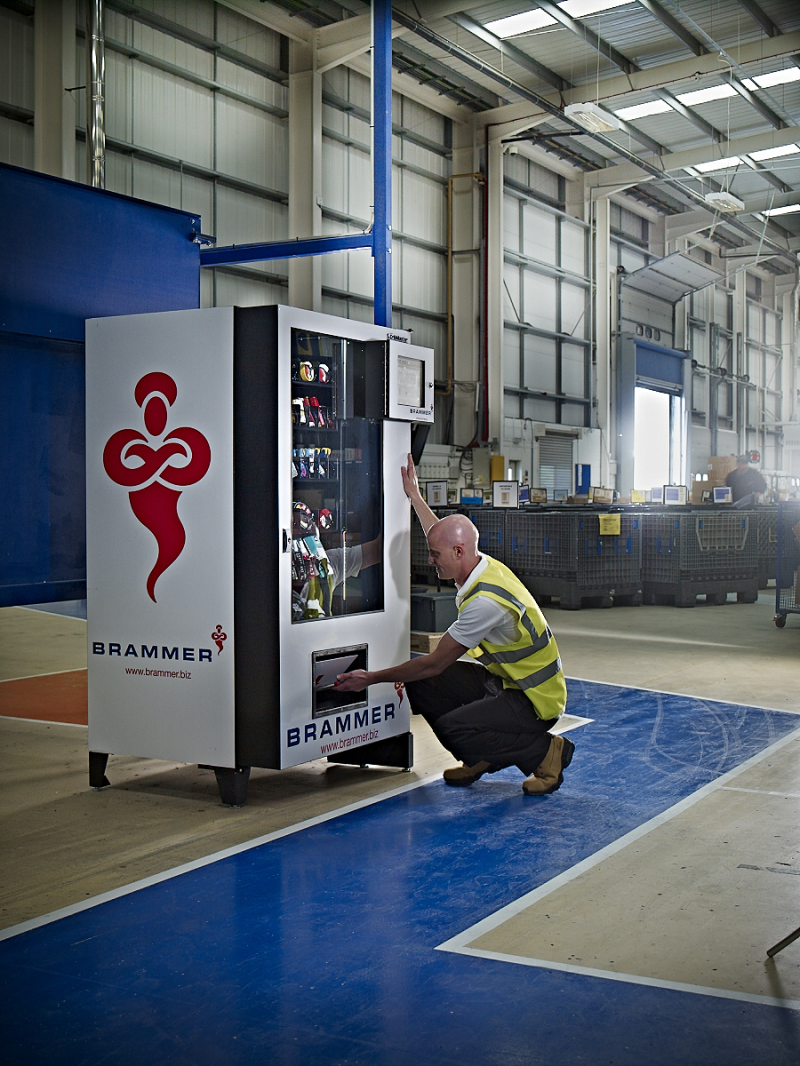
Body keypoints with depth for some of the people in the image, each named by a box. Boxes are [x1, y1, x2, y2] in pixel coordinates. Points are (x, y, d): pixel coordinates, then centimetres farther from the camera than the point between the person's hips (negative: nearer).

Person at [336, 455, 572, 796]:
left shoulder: (486, 601, -29)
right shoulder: (483, 564, 0)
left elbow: (434, 663, -23)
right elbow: (442, 536, 26)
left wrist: (372, 678, -14)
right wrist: (414, 495, 33)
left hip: (533, 700, -9)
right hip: (504, 681, 9)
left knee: (452, 728, -29)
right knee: (421, 683, -3)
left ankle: (546, 751, -6)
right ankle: (481, 756, 13)